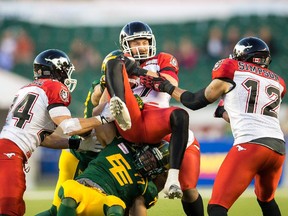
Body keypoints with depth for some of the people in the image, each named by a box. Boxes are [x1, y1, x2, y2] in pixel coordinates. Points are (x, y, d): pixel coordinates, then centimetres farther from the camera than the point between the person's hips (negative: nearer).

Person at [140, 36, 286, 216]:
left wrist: (166, 87, 34)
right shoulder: (277, 82, 23)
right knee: (266, 199, 32)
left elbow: (196, 102, 20)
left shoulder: (231, 69, 10)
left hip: (250, 145, -6)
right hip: (279, 147, 6)